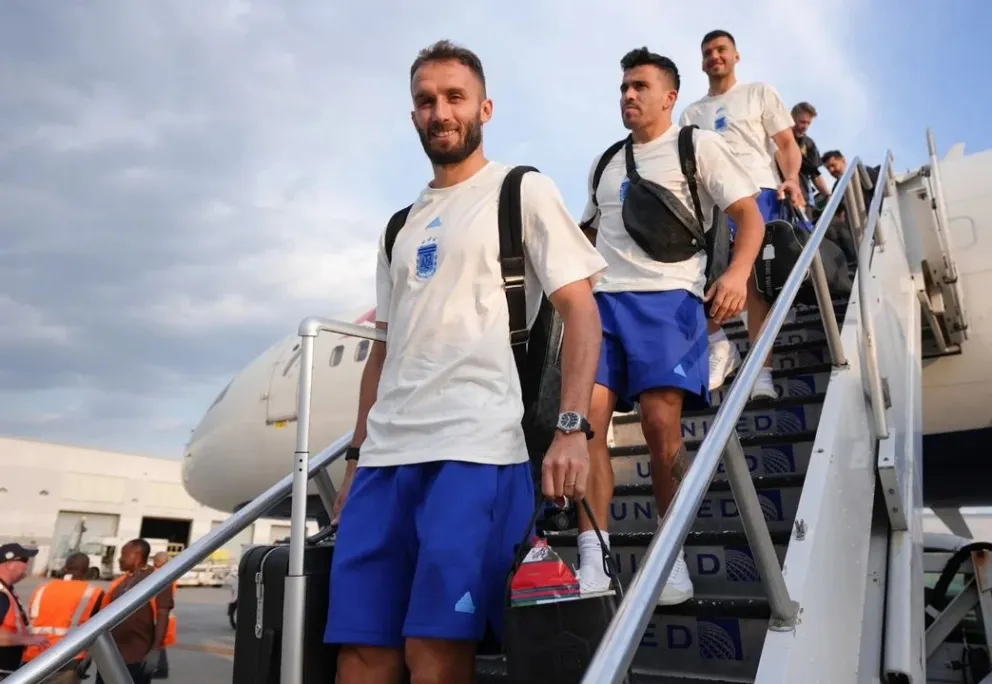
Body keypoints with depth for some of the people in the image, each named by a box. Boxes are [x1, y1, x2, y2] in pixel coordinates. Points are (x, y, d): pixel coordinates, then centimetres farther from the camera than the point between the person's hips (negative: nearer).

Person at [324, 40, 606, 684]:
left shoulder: (525, 192, 6)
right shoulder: (401, 224, 22)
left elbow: (581, 310, -3)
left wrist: (572, 428, -15)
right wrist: (358, 451, 18)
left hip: (476, 450, -6)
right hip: (385, 455, 6)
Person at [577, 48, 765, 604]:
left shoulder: (699, 145, 11)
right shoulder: (606, 163, 25)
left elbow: (750, 214, 4)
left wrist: (737, 273, -14)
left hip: (667, 296, -4)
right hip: (603, 298, 4)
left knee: (662, 425, -14)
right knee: (586, 418, -11)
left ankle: (672, 558, 2)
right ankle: (592, 563, -8)